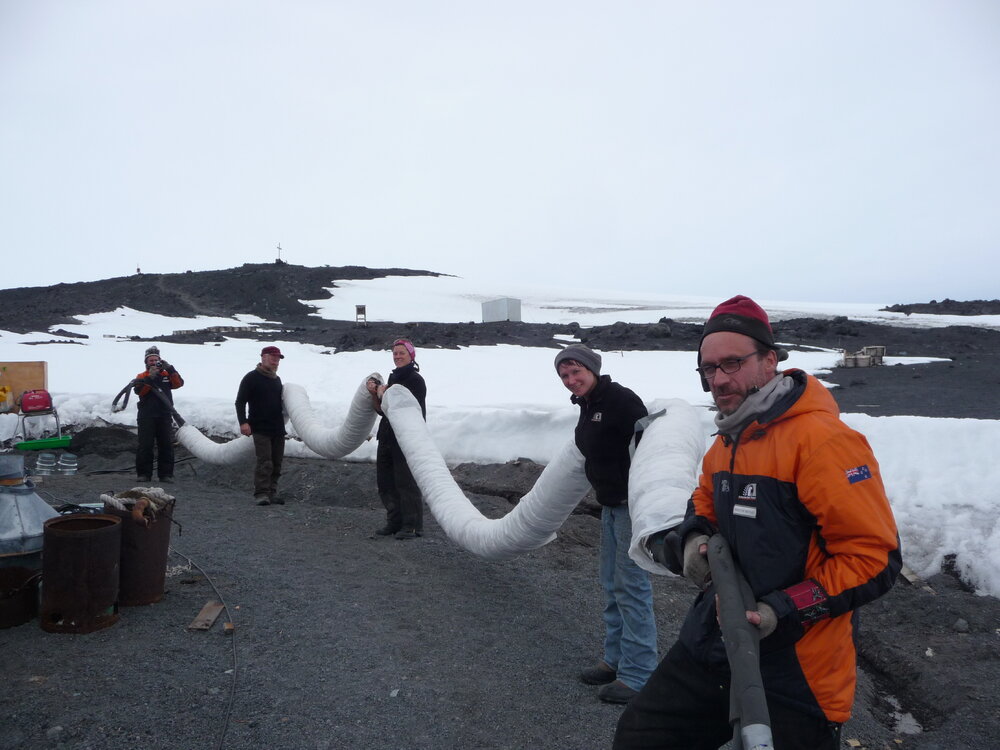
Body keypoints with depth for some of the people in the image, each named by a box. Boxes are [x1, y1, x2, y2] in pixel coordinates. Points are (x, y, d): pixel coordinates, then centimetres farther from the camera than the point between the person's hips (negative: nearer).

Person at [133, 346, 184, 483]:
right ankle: (143, 474, 4)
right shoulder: (141, 376, 10)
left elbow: (179, 383, -5)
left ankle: (166, 474, 5)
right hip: (146, 417, -1)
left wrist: (170, 369, -16)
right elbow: (138, 390, -9)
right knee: (145, 446, -1)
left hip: (165, 416, 1)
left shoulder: (167, 375, 14)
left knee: (166, 446, 1)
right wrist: (150, 377, -21)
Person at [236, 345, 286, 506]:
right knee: (264, 462, -13)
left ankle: (272, 492, 15)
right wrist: (243, 422, -17)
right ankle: (261, 493, -10)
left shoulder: (277, 379, 19)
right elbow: (240, 402, -8)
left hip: (278, 428, 7)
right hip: (260, 428, -7)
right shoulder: (251, 378, -4)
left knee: (276, 462, 8)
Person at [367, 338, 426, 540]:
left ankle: (412, 525, 2)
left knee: (406, 482, -6)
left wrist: (385, 395, -12)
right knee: (385, 481, 11)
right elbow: (381, 409, 17)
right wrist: (374, 394, 1)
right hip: (387, 437, 9)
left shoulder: (415, 380, -8)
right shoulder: (393, 378, 17)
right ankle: (395, 522, 21)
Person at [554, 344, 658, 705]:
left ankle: (637, 675, 5)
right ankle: (616, 659, 30)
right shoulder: (587, 406, 12)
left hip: (634, 504, -10)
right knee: (611, 584, 17)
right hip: (611, 504, 10)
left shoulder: (620, 399, -18)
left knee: (631, 587, -5)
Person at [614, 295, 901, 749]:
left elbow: (874, 557, -19)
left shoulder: (820, 439, -19)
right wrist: (695, 539, 0)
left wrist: (784, 610, -23)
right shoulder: (724, 443, 9)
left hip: (791, 674, -8)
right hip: (708, 648, 8)